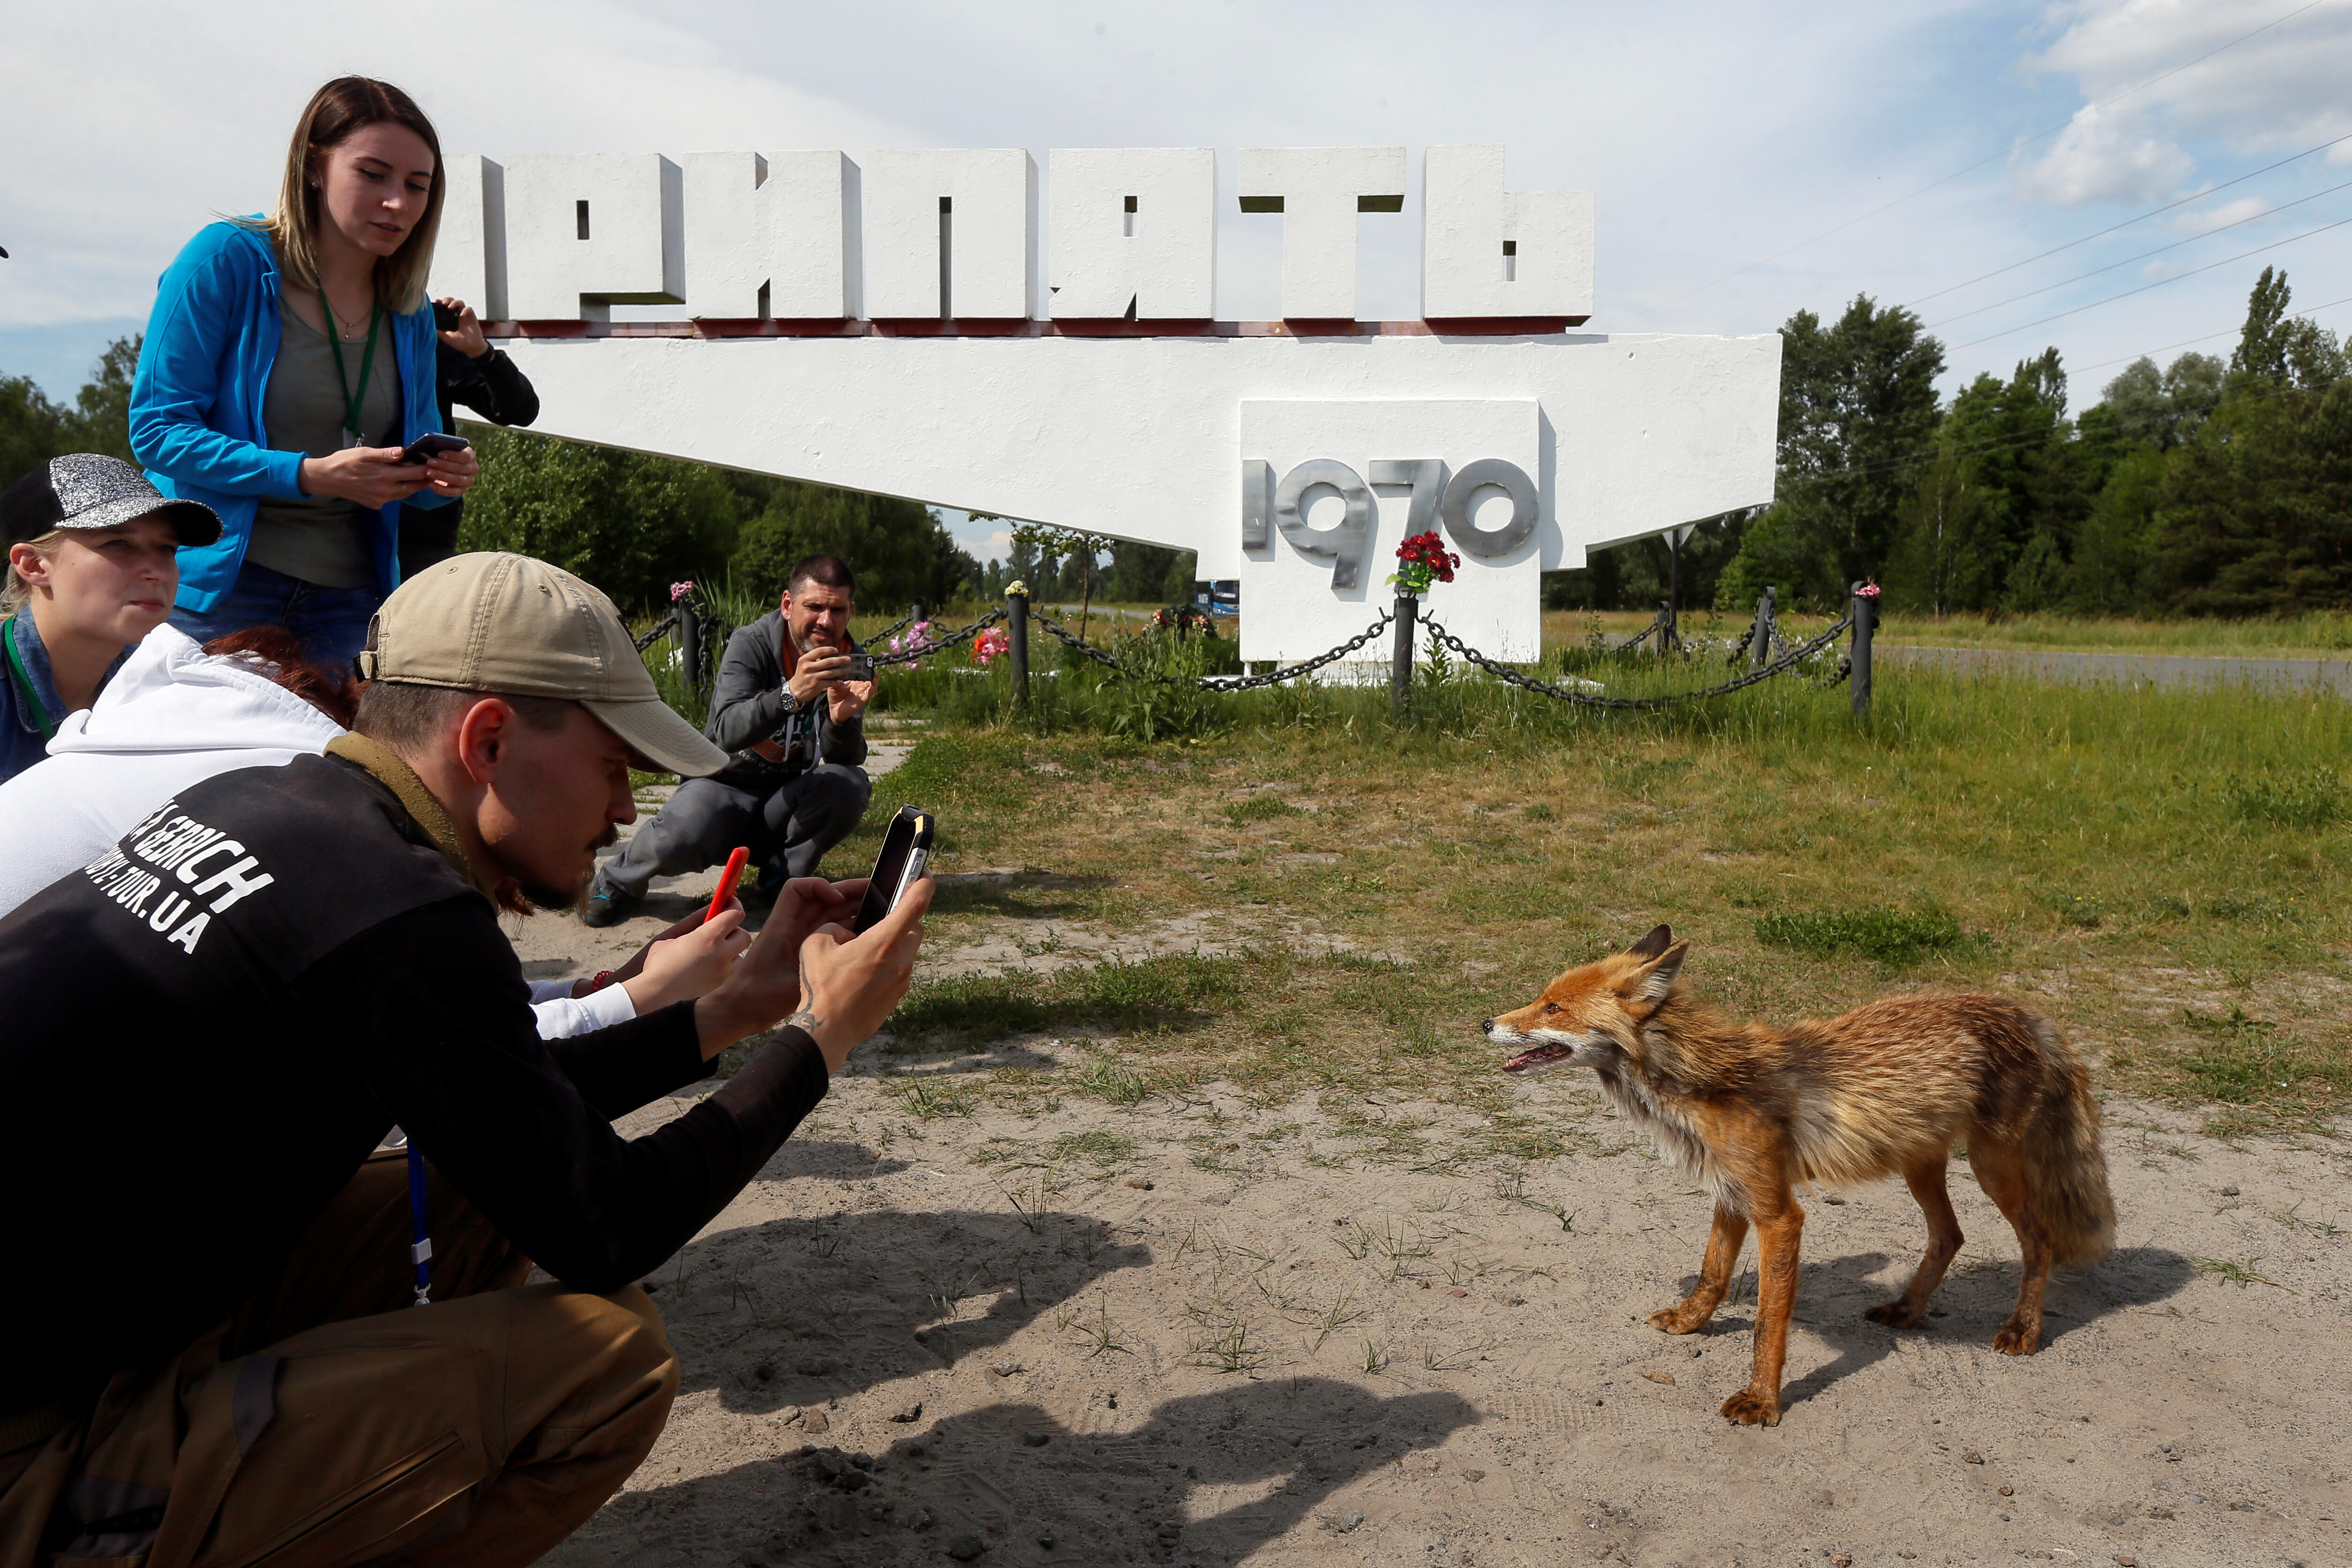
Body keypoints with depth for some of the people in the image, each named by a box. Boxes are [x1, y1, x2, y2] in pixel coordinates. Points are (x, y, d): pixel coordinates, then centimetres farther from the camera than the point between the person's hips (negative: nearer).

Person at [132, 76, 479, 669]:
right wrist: (309, 475, -21)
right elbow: (157, 428, -10)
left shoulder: (411, 313, 8)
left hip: (347, 598, 4)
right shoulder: (227, 259, -5)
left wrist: (441, 479, -11)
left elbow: (408, 483, 14)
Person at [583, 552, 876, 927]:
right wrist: (791, 694, -47)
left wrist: (843, 719, -36)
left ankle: (783, 875, -2)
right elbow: (728, 732, -30)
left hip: (787, 802, 3)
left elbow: (847, 759, -13)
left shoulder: (849, 664, -4)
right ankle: (619, 881, 2)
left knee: (852, 784, -26)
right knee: (680, 839, -34)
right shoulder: (751, 644, -14)